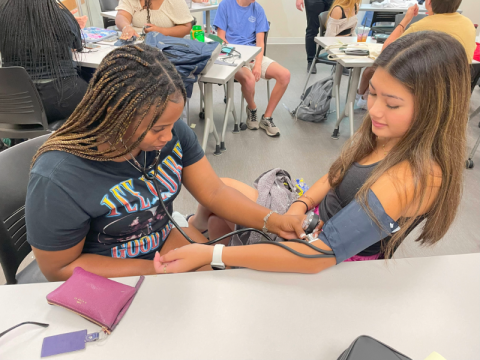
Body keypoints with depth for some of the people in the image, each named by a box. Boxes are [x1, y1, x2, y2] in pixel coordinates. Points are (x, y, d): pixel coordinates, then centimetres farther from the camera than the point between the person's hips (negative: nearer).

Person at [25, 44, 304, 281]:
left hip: (164, 238, 5)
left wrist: (269, 219, -26)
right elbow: (59, 268, -18)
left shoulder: (173, 131, -19)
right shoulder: (58, 179, -31)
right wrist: (157, 270, -21)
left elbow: (214, 191, -11)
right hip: (106, 277, -4)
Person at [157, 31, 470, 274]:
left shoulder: (418, 175, -33)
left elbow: (322, 254, -38)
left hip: (335, 267, -6)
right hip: (319, 220, 7)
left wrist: (210, 254, -38)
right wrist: (301, 205, -15)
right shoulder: (387, 133, -8)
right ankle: (197, 227, 36)